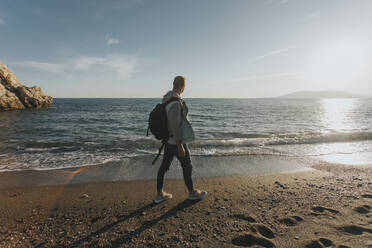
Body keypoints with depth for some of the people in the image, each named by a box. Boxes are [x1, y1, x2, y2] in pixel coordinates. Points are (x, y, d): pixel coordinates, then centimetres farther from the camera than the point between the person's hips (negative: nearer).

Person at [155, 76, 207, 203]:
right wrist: (180, 146, -21)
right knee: (187, 166, 10)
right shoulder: (175, 102, -24)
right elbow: (174, 125, -26)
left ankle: (160, 194, 26)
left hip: (168, 140, 9)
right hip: (176, 141, -9)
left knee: (164, 165, 14)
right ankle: (192, 192, 30)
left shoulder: (166, 99, 7)